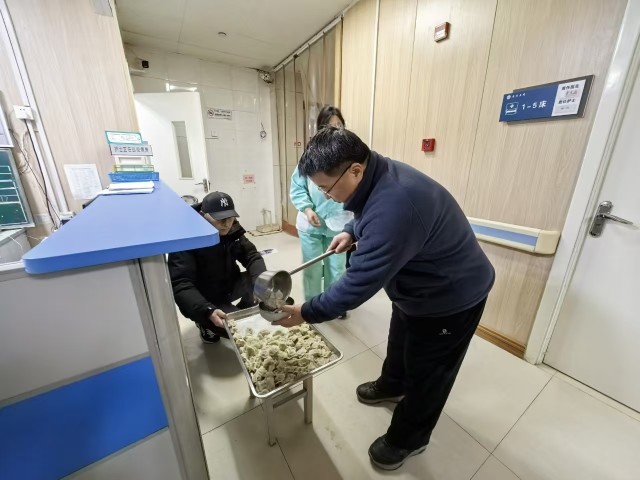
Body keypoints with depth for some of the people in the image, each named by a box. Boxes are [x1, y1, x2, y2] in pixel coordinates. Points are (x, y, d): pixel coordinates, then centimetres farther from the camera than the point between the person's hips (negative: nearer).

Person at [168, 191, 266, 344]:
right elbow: (180, 284, -29)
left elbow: (251, 256, -11)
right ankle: (205, 323, 9)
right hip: (206, 299, -5)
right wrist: (207, 311, -43)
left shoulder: (232, 230, -7)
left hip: (230, 286, 6)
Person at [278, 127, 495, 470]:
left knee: (426, 373, 13)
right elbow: (372, 219, 12)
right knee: (400, 343, 28)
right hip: (415, 287, 9)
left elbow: (361, 282, -35)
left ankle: (408, 439, 40)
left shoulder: (394, 206, -41)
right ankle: (391, 387, 57)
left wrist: (307, 312, -22)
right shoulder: (378, 175, -9)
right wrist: (352, 232, -6)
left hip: (451, 297, -9)